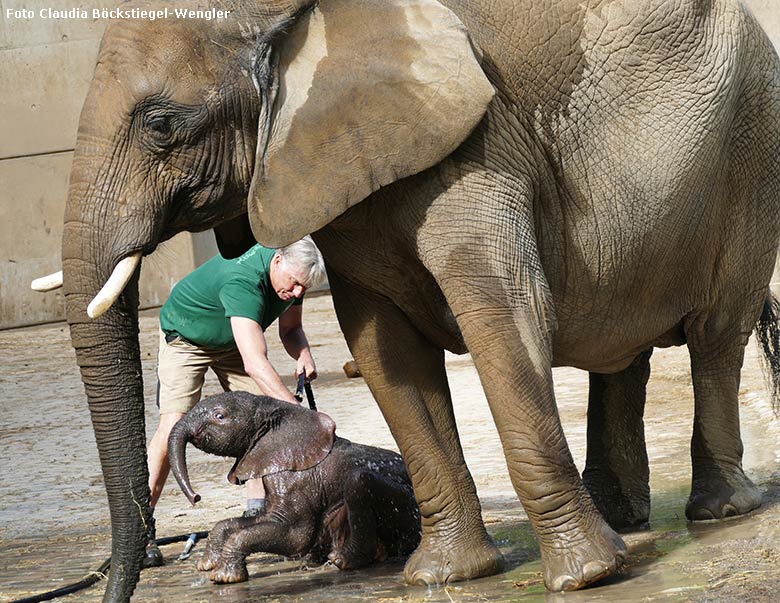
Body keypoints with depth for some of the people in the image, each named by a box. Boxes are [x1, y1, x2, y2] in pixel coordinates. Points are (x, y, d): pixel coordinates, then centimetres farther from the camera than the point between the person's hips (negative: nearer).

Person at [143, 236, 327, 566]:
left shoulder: (291, 273, -19)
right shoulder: (243, 280, -43)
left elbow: (290, 330, 0)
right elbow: (255, 362, -51)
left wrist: (304, 355, -24)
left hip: (233, 342, 7)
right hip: (186, 337, -7)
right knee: (174, 423, -20)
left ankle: (258, 514, -4)